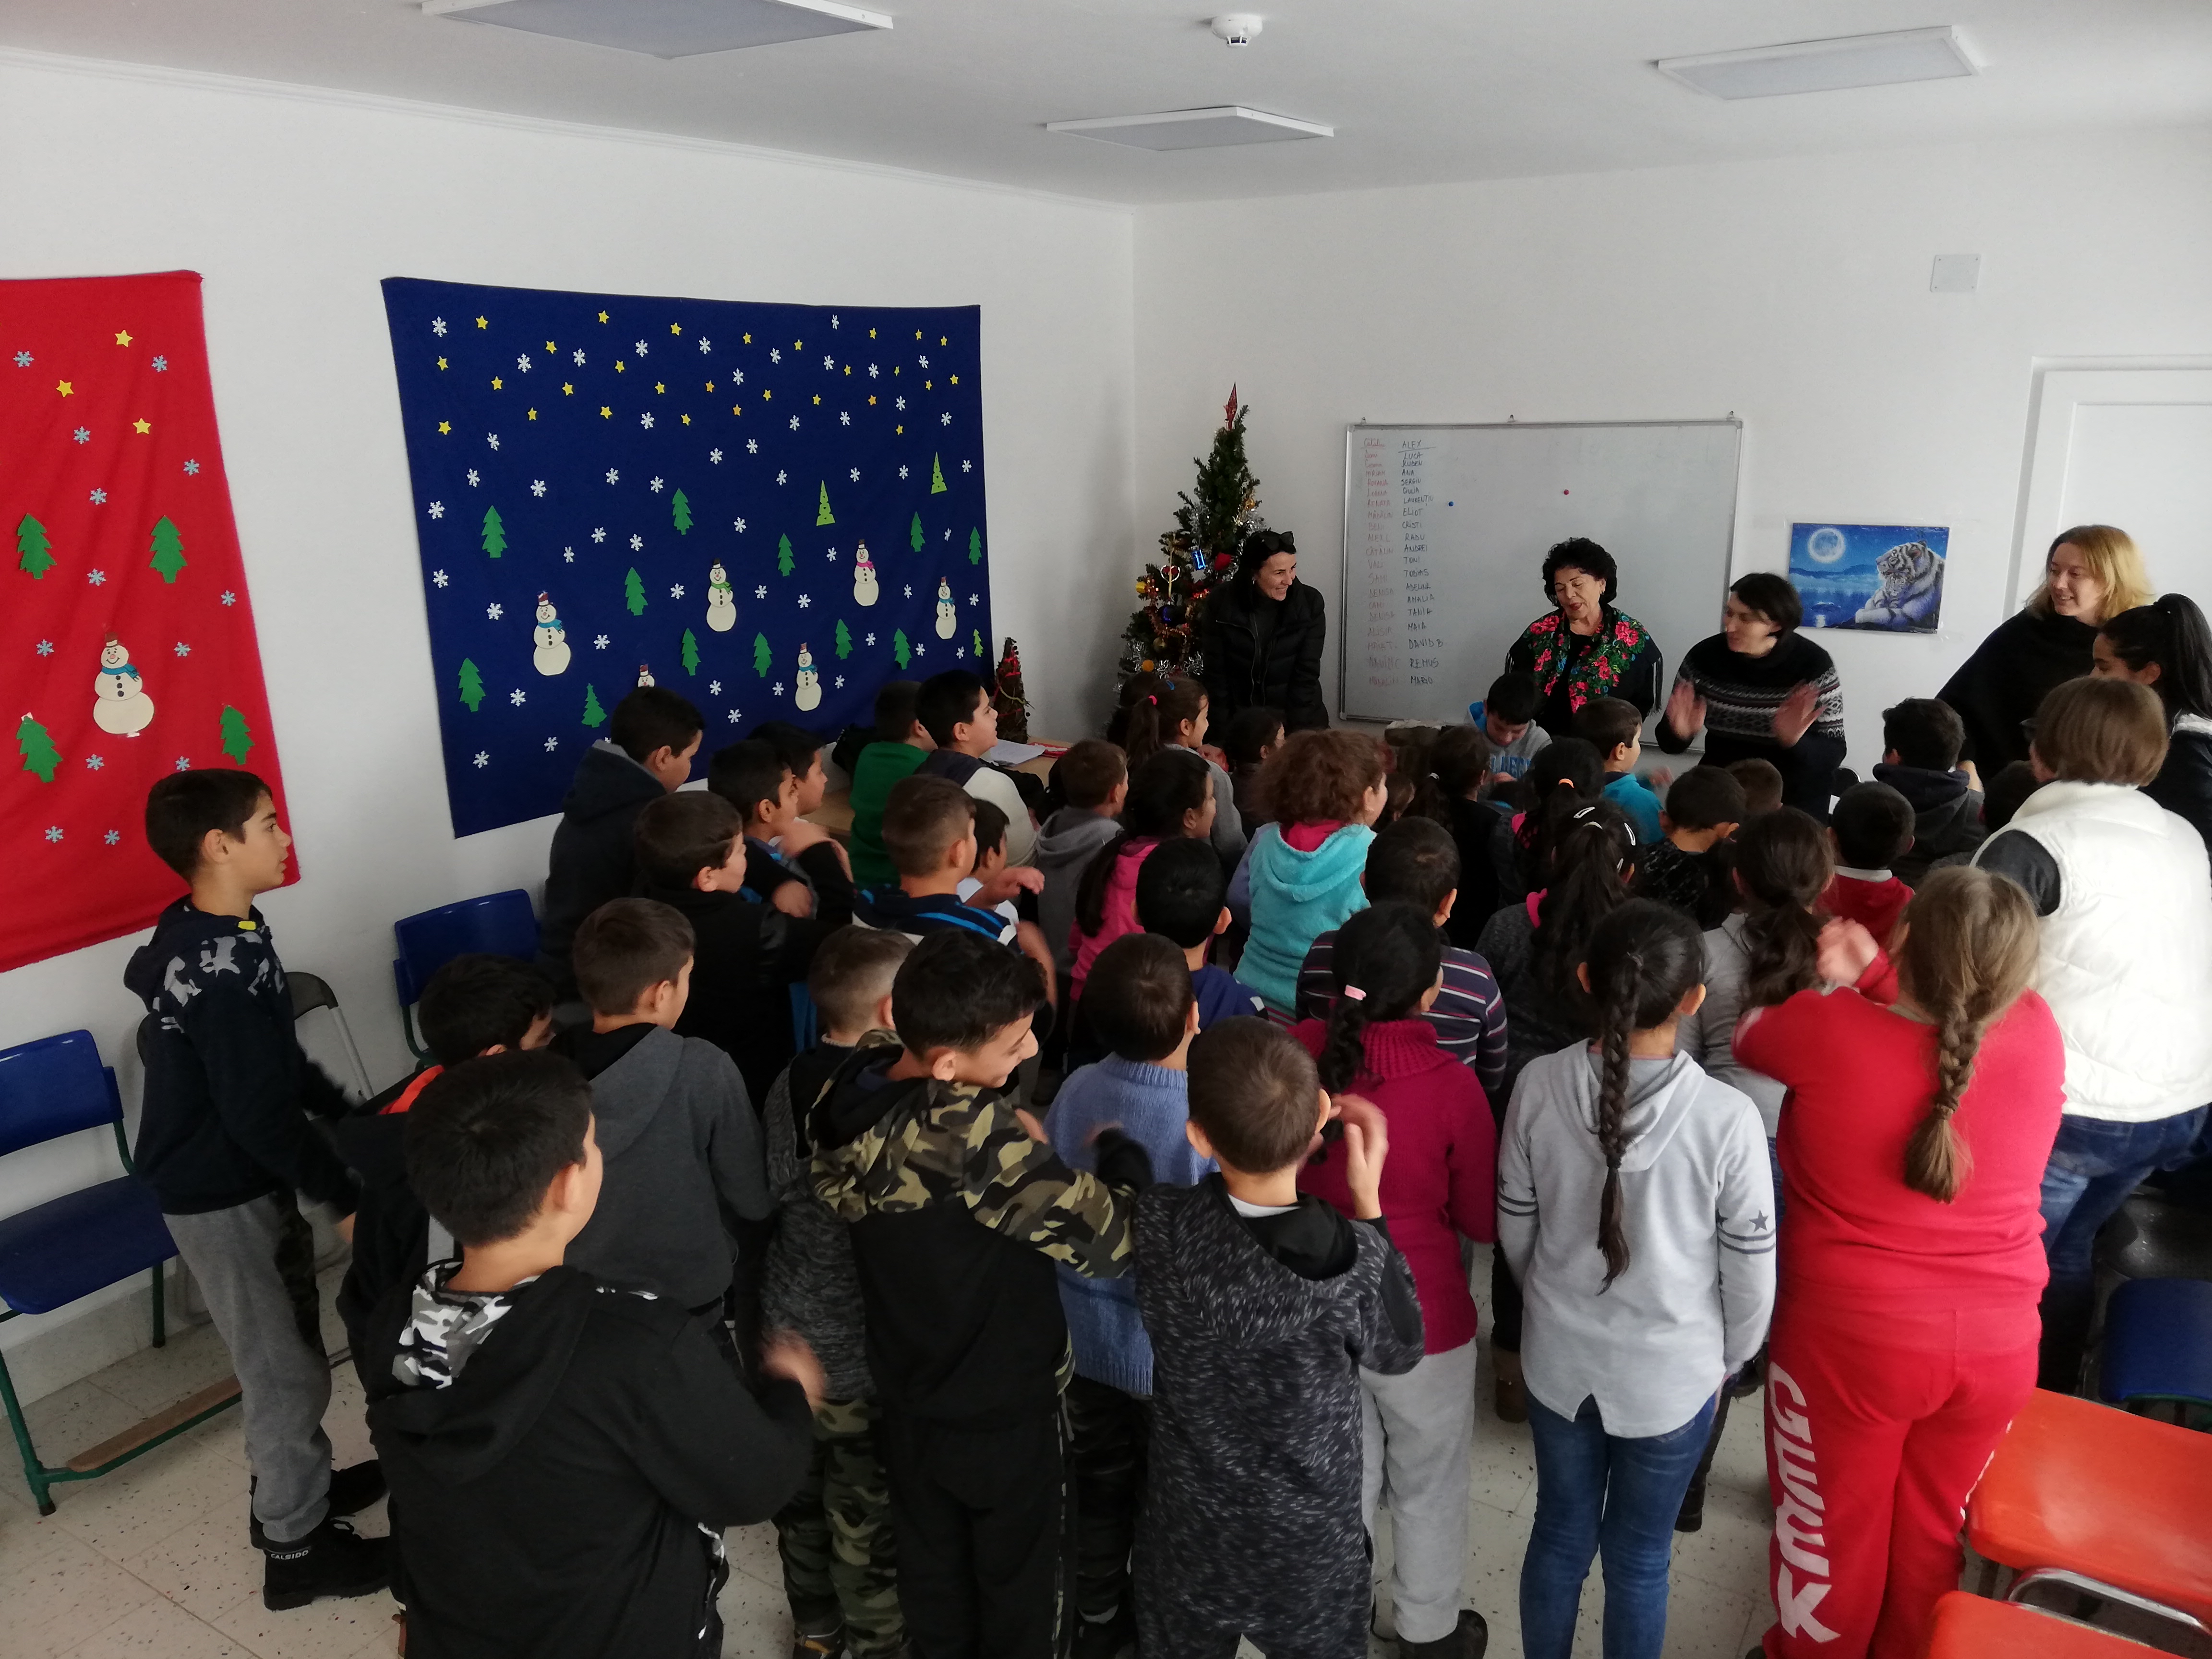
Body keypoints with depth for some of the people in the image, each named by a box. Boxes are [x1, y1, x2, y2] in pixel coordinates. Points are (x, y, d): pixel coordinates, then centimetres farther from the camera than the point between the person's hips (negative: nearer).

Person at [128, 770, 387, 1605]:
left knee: (289, 1348, 23)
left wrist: (348, 1111, 15)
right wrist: (345, 1196, -16)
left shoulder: (205, 931, 1)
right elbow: (263, 1116, -27)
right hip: (224, 1194, -9)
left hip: (233, 1178, 9)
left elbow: (274, 1061, 12)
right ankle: (296, 1548, 22)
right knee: (286, 1369, 6)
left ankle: (294, 1488, 42)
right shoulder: (223, 976, -31)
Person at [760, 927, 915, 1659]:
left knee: (804, 1492, 26)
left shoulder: (787, 1086, -6)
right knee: (869, 1517, 14)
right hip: (865, 1350, -7)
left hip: (792, 1332, 7)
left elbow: (776, 1194, 3)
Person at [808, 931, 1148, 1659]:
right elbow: (1107, 1239, -34)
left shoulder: (853, 1090, -15)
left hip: (906, 1397, 6)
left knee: (933, 1578, 26)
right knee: (1017, 1586, 20)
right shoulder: (976, 1134, -36)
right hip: (1003, 1407, -5)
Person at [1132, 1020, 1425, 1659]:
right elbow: (1399, 1353, -8)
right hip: (1310, 1543, 0)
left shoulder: (1158, 1228, -27)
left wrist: (1270, 1128, -5)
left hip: (1188, 1534, 1)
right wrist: (1368, 1197, -9)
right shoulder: (1354, 1259, -30)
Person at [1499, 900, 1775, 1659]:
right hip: (1672, 1372, -2)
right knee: (1639, 1557, 19)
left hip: (1558, 1357, 2)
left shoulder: (1539, 1086, -18)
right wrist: (1731, 1356, 9)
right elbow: (1750, 1267, -11)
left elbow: (1514, 1228, -4)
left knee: (1560, 1533, 23)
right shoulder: (1727, 1118, -25)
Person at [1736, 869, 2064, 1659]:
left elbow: (1748, 1032, 0)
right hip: (1997, 1344, 4)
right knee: (1934, 1533, 27)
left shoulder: (1829, 1032, -22)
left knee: (1832, 1530, 20)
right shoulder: (2038, 1034, -13)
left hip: (1850, 1337, -3)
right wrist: (1873, 976, -3)